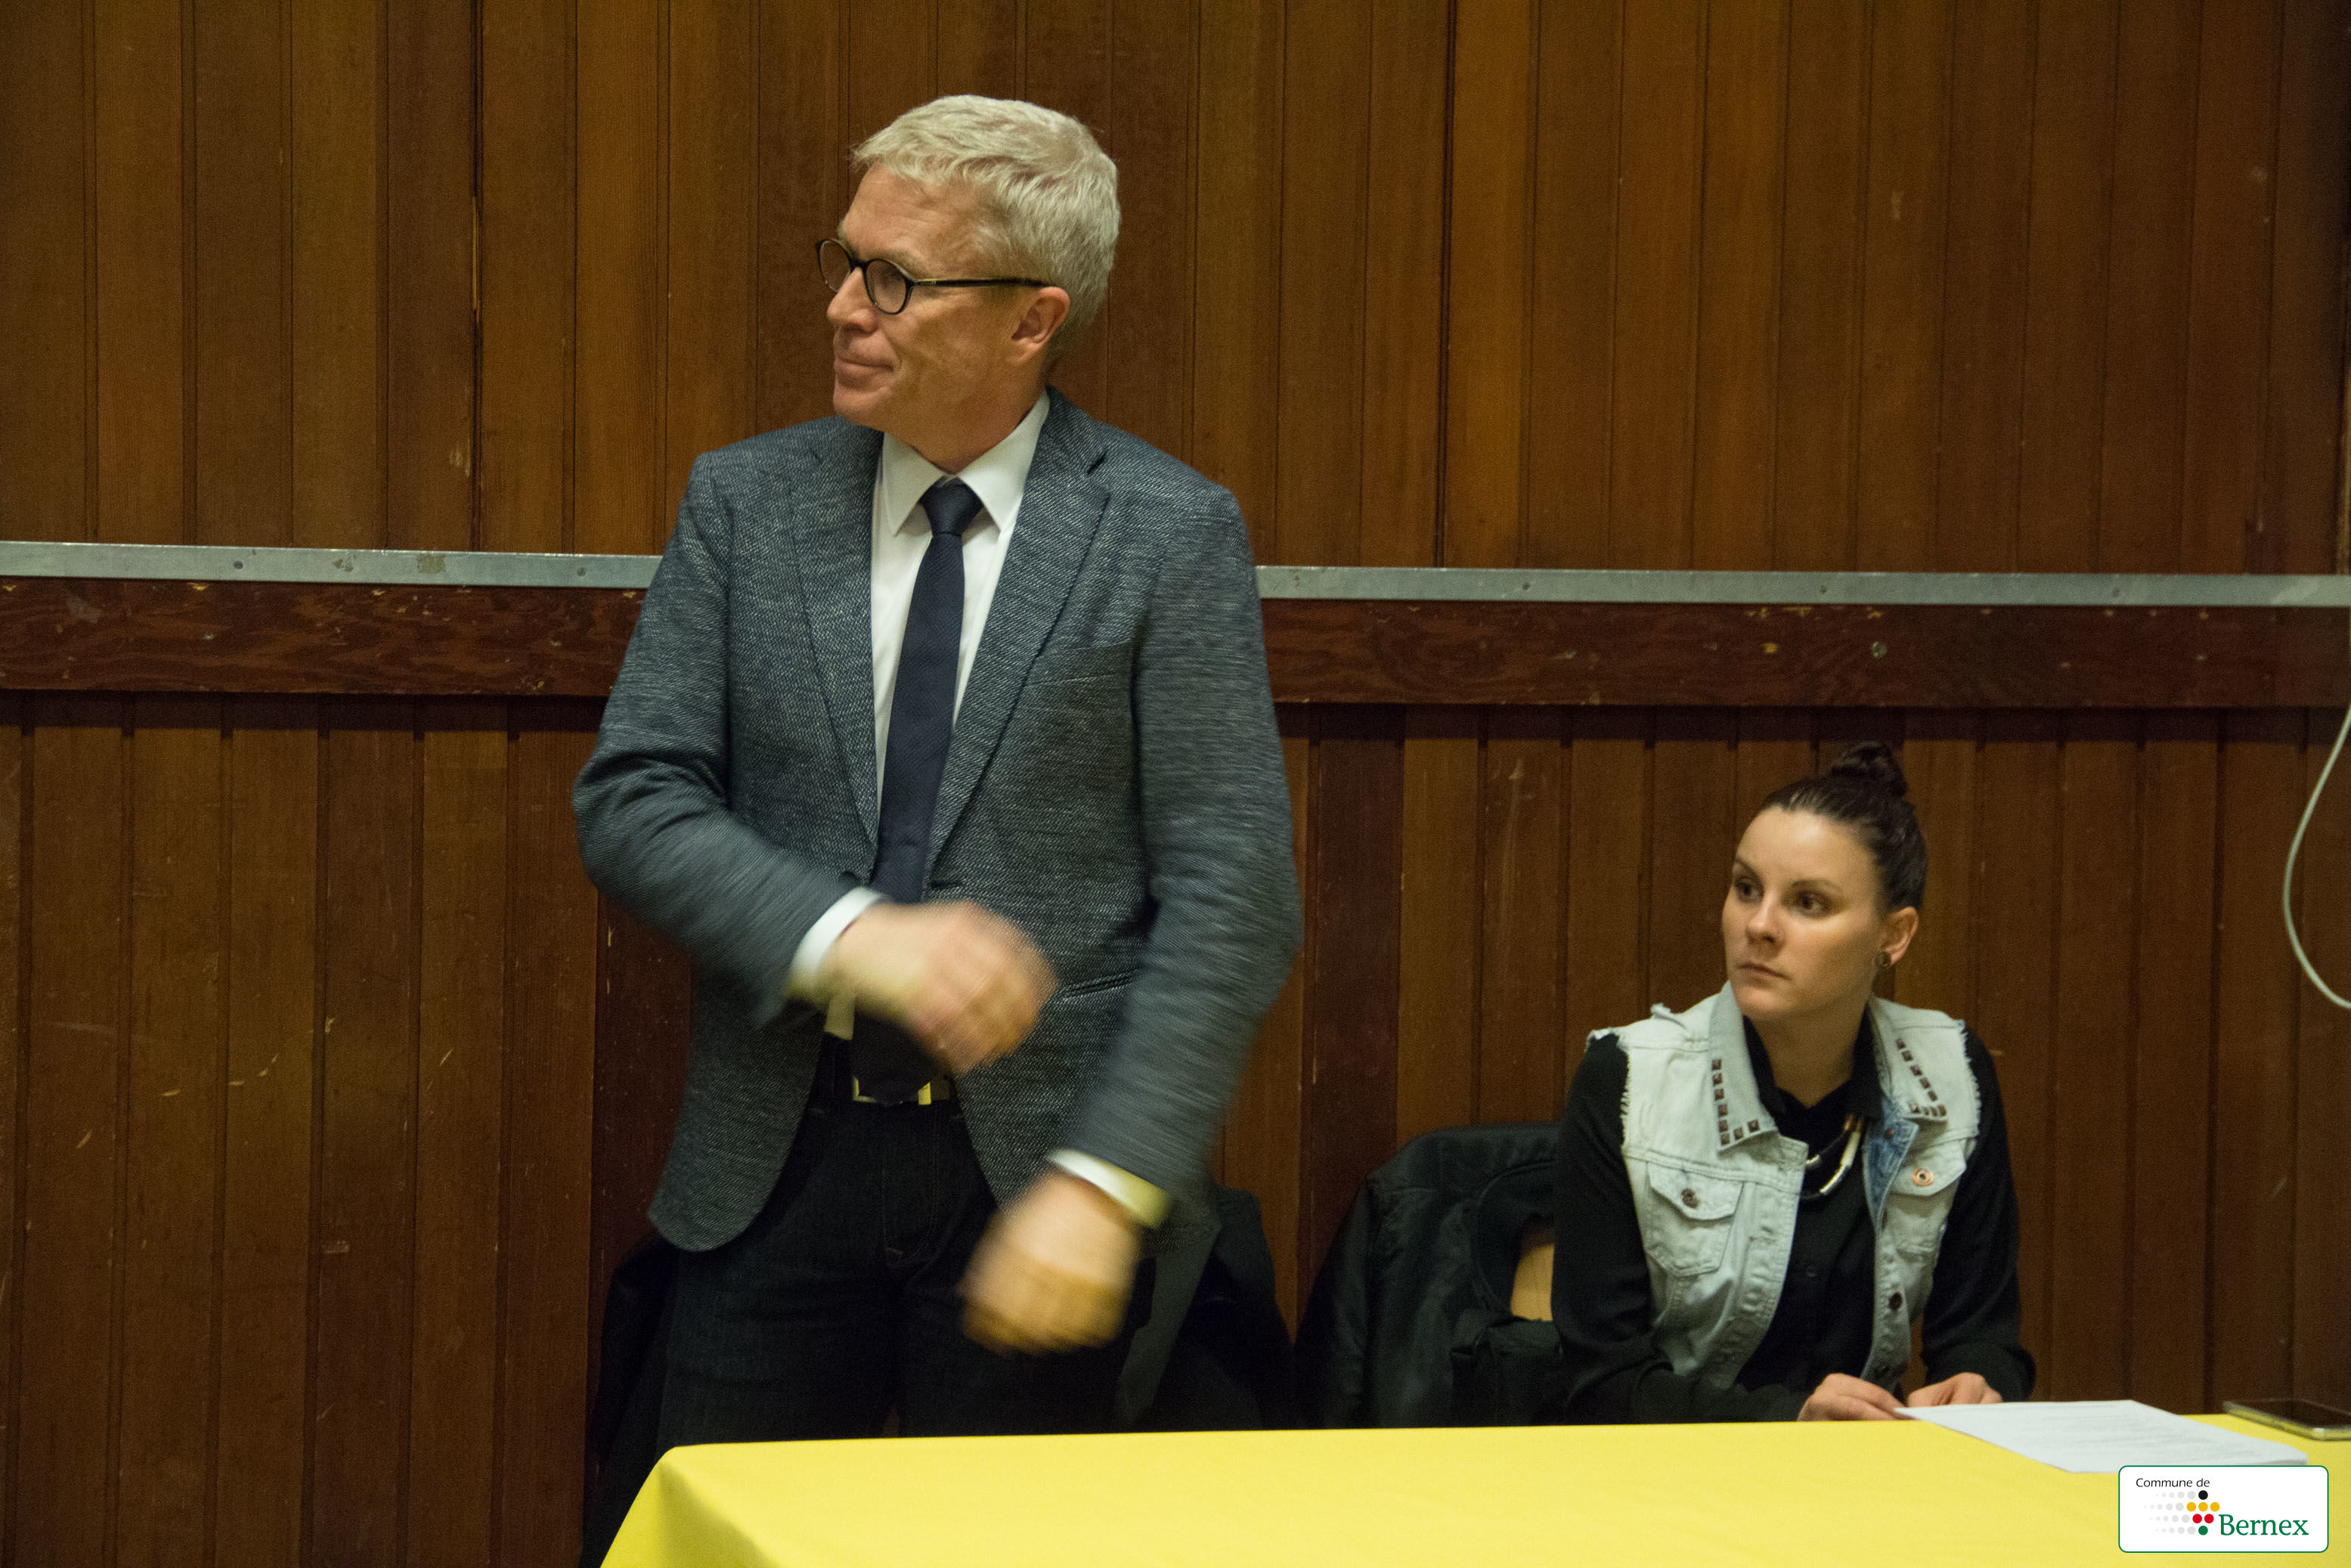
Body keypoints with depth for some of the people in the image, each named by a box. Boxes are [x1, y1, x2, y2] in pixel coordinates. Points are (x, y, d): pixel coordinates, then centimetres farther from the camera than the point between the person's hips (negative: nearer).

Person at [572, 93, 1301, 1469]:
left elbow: (1232, 896, -8)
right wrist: (851, 935, -18)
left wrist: (1102, 1186, -17)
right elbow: (633, 799, 0)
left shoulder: (1171, 537, -3)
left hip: (1033, 1168, -2)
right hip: (778, 1163, 2)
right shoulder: (747, 503, 6)